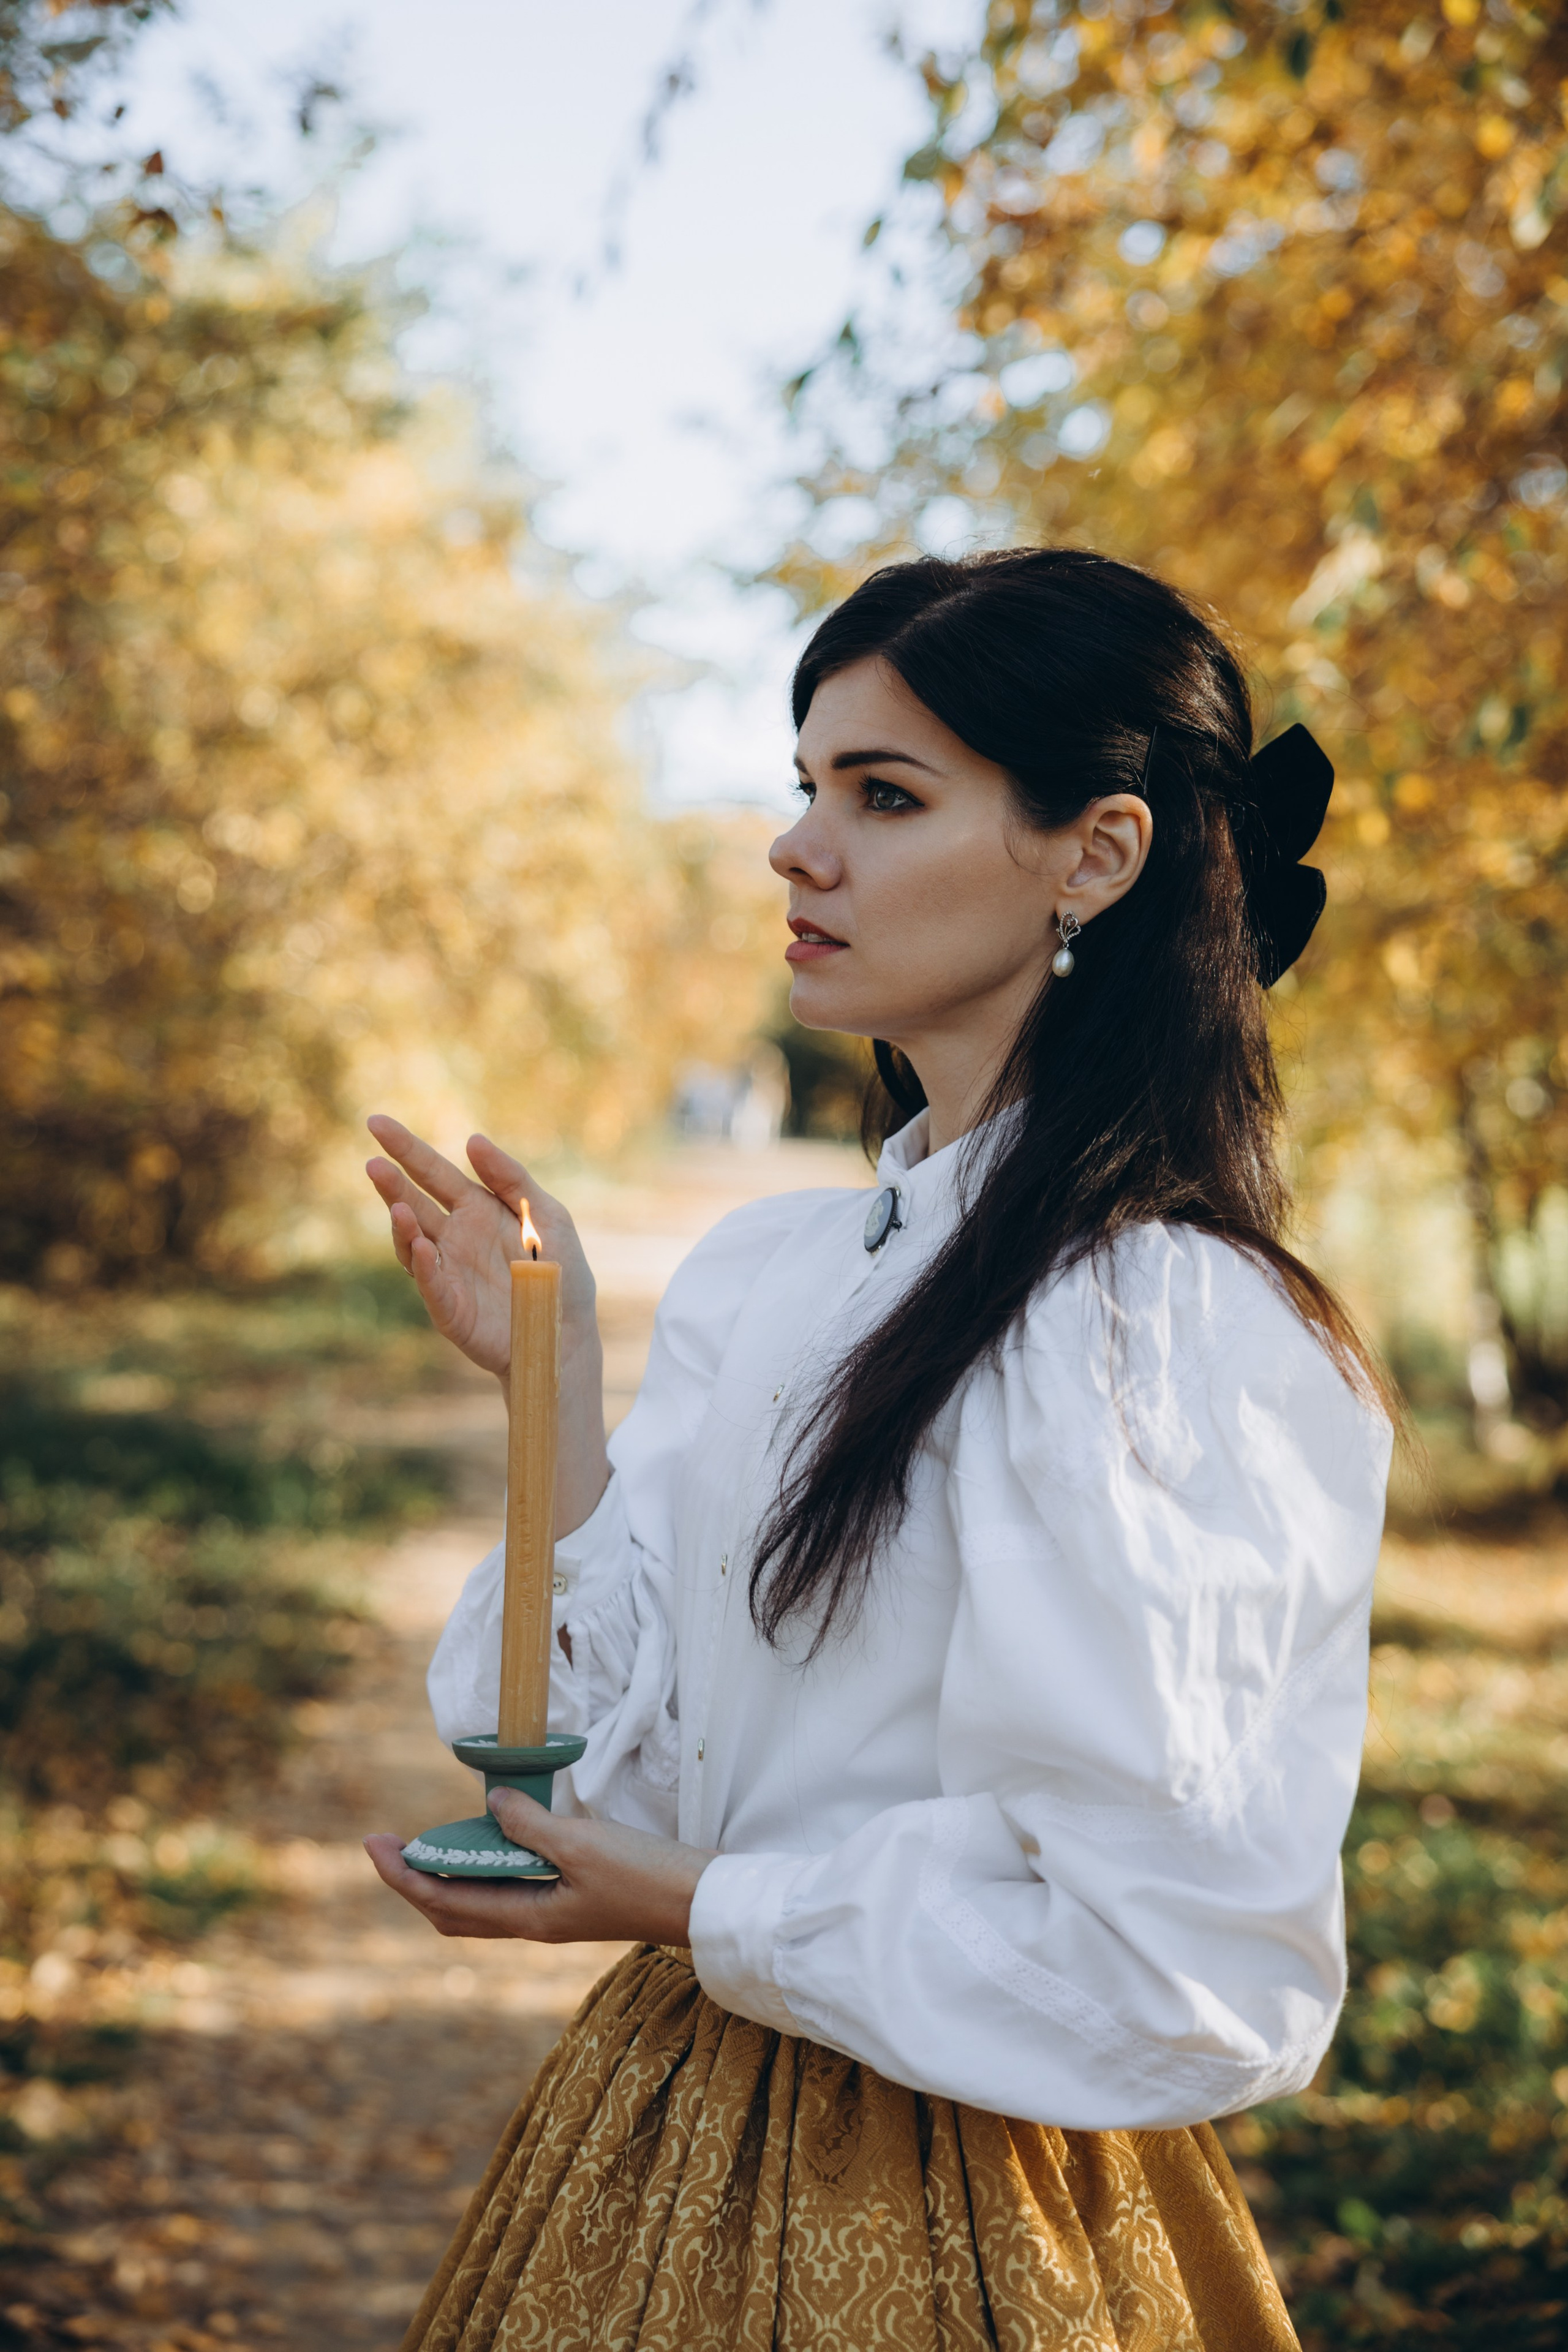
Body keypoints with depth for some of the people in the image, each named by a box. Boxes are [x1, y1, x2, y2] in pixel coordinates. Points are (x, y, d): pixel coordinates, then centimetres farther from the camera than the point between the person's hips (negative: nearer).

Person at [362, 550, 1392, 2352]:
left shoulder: (1176, 1330, -21)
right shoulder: (764, 1273, 0)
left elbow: (1174, 1971, -22)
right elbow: (642, 1753, 1)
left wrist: (694, 1916, -15)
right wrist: (552, 1385, -6)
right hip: (670, 2126, 7)